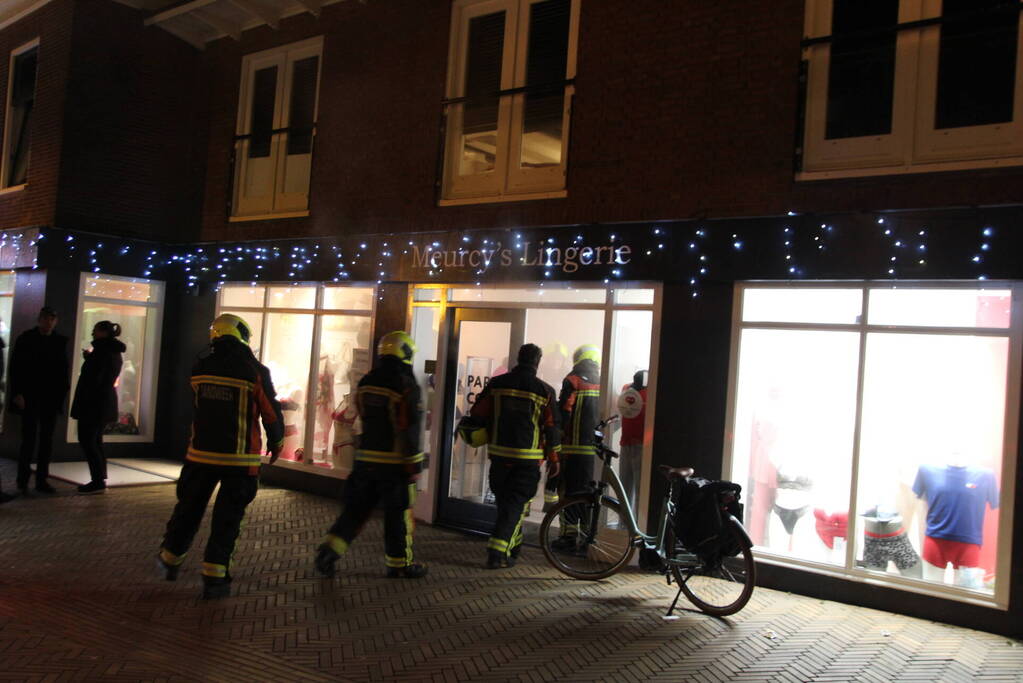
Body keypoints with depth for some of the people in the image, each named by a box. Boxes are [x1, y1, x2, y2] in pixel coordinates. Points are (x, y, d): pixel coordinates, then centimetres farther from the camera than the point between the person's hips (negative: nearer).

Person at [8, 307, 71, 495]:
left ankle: (42, 480, 12)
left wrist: (62, 392, -1)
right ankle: (23, 480, 7)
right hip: (30, 398, -3)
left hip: (50, 399, 3)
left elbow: (64, 368, 9)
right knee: (29, 438, -3)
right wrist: (18, 393, -11)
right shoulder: (26, 338, -1)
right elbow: (16, 367, -3)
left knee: (47, 440, 5)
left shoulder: (60, 341, 7)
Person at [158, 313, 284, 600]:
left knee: (189, 508, 20)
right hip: (239, 459, -3)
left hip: (201, 453, 4)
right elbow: (271, 413, -6)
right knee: (227, 518, 5)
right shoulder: (255, 371, -11)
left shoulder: (200, 367, 0)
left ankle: (170, 560, 36)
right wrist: (276, 443, 10)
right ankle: (214, 578, 5)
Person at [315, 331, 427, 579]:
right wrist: (414, 466, -11)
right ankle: (399, 563, 17)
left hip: (366, 458, 6)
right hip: (394, 462, -6)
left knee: (356, 508, 15)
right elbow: (409, 430, -16)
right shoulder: (406, 386, -15)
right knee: (398, 514, 7)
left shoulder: (365, 383, 6)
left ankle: (330, 549, 6)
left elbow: (360, 420, 13)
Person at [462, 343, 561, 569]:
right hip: (528, 458, -3)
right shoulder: (544, 390, -4)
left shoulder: (496, 384, 1)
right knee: (516, 505, 2)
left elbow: (477, 414, 3)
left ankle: (512, 547, 30)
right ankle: (498, 552, -8)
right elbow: (552, 428, -1)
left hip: (499, 455, 3)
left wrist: (468, 432, 22)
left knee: (505, 502, 17)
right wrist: (554, 459, 9)